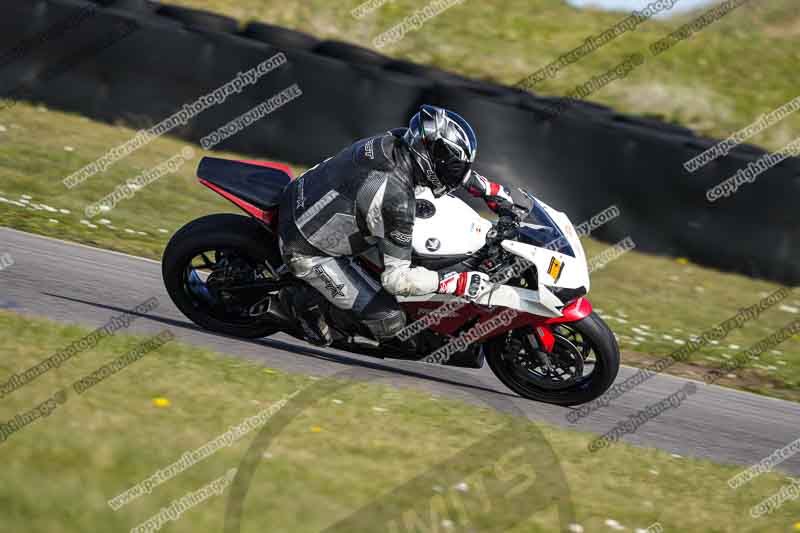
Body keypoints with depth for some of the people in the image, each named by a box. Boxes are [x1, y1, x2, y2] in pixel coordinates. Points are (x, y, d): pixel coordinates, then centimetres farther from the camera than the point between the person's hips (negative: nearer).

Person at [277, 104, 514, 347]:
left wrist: (489, 189, 19)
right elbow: (396, 279, -26)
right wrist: (457, 282, -22)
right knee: (388, 319, -11)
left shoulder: (397, 140, -8)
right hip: (305, 251, -9)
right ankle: (304, 300, 7)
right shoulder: (397, 198, -31)